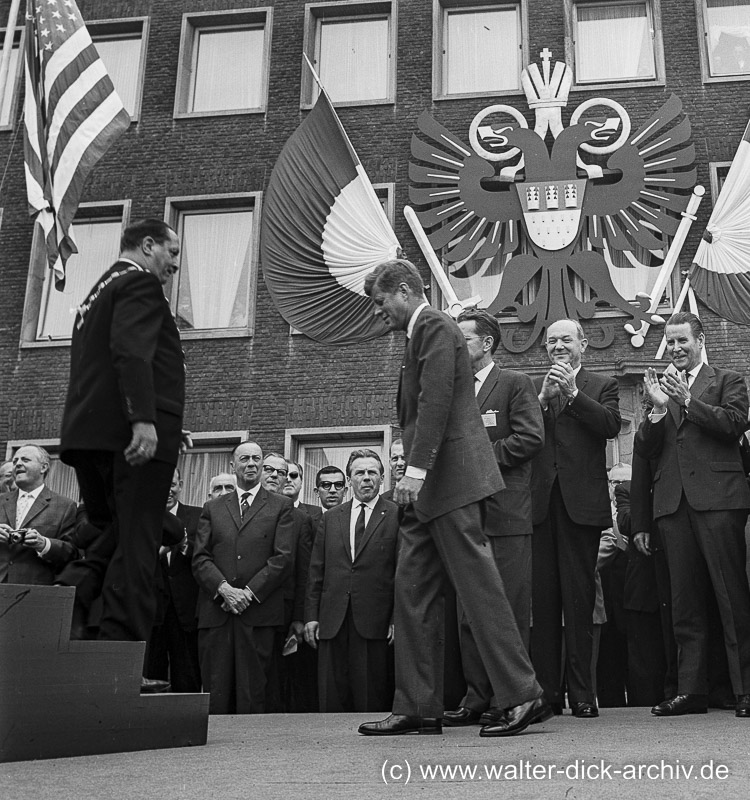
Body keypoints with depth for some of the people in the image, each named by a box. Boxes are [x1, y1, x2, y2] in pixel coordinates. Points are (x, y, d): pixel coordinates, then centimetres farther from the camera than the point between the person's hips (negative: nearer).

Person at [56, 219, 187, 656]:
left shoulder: (98, 292, 27)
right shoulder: (139, 282, -2)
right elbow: (131, 352, -19)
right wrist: (144, 420, -27)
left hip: (88, 435, 9)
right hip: (134, 435, -9)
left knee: (113, 535, 19)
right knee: (136, 545, -7)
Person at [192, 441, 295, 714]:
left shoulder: (281, 506, 10)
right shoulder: (212, 508, 17)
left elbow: (283, 557, -1)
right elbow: (200, 558, 7)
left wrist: (249, 592, -9)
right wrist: (224, 588, -9)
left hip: (258, 612, -2)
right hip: (215, 612, 2)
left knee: (252, 697, -2)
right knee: (215, 698, 0)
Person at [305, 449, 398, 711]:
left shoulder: (397, 516, 4)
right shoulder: (331, 518, 16)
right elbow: (316, 571, 15)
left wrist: (398, 619, -7)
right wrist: (311, 615, 7)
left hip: (375, 623, -3)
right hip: (332, 623, 4)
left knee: (372, 703, -2)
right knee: (331, 702, 3)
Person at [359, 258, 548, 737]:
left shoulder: (435, 327, -5)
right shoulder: (421, 334, 23)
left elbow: (436, 401, -18)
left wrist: (415, 469, -23)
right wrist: (415, 472, 15)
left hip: (451, 480, -10)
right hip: (430, 488, 10)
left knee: (479, 587, -8)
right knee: (412, 591, 7)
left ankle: (523, 697, 0)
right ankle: (418, 709, 12)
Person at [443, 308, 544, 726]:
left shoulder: (515, 383, 1)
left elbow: (531, 437, -9)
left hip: (505, 512, -6)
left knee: (510, 610, -2)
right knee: (468, 612, 7)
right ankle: (478, 697, 14)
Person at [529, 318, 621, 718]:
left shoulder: (602, 385, 12)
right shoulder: (531, 388, 17)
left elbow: (612, 425, -6)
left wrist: (573, 392, -10)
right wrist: (544, 399, -7)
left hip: (581, 502, -2)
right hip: (539, 502, 2)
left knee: (579, 597, -1)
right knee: (541, 598, 1)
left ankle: (581, 693, 4)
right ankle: (545, 691, 7)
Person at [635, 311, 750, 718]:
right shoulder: (660, 388, 20)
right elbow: (644, 449, 11)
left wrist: (687, 399, -11)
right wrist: (658, 407, -5)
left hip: (717, 497, -4)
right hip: (673, 501, 4)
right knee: (685, 603, 4)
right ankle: (691, 690, 7)